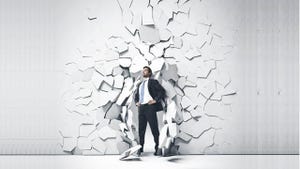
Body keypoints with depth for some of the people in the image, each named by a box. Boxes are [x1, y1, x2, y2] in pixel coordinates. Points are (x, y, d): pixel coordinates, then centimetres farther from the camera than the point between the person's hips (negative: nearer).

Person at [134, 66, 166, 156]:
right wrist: (136, 102, 16)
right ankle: (141, 148, 10)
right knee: (141, 128, 5)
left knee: (154, 128, -3)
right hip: (141, 107, 6)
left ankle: (157, 148, 2)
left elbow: (162, 91, -8)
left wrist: (155, 100, -13)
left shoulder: (153, 81, 2)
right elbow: (136, 95, 35)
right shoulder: (140, 84, 21)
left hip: (150, 107, -6)